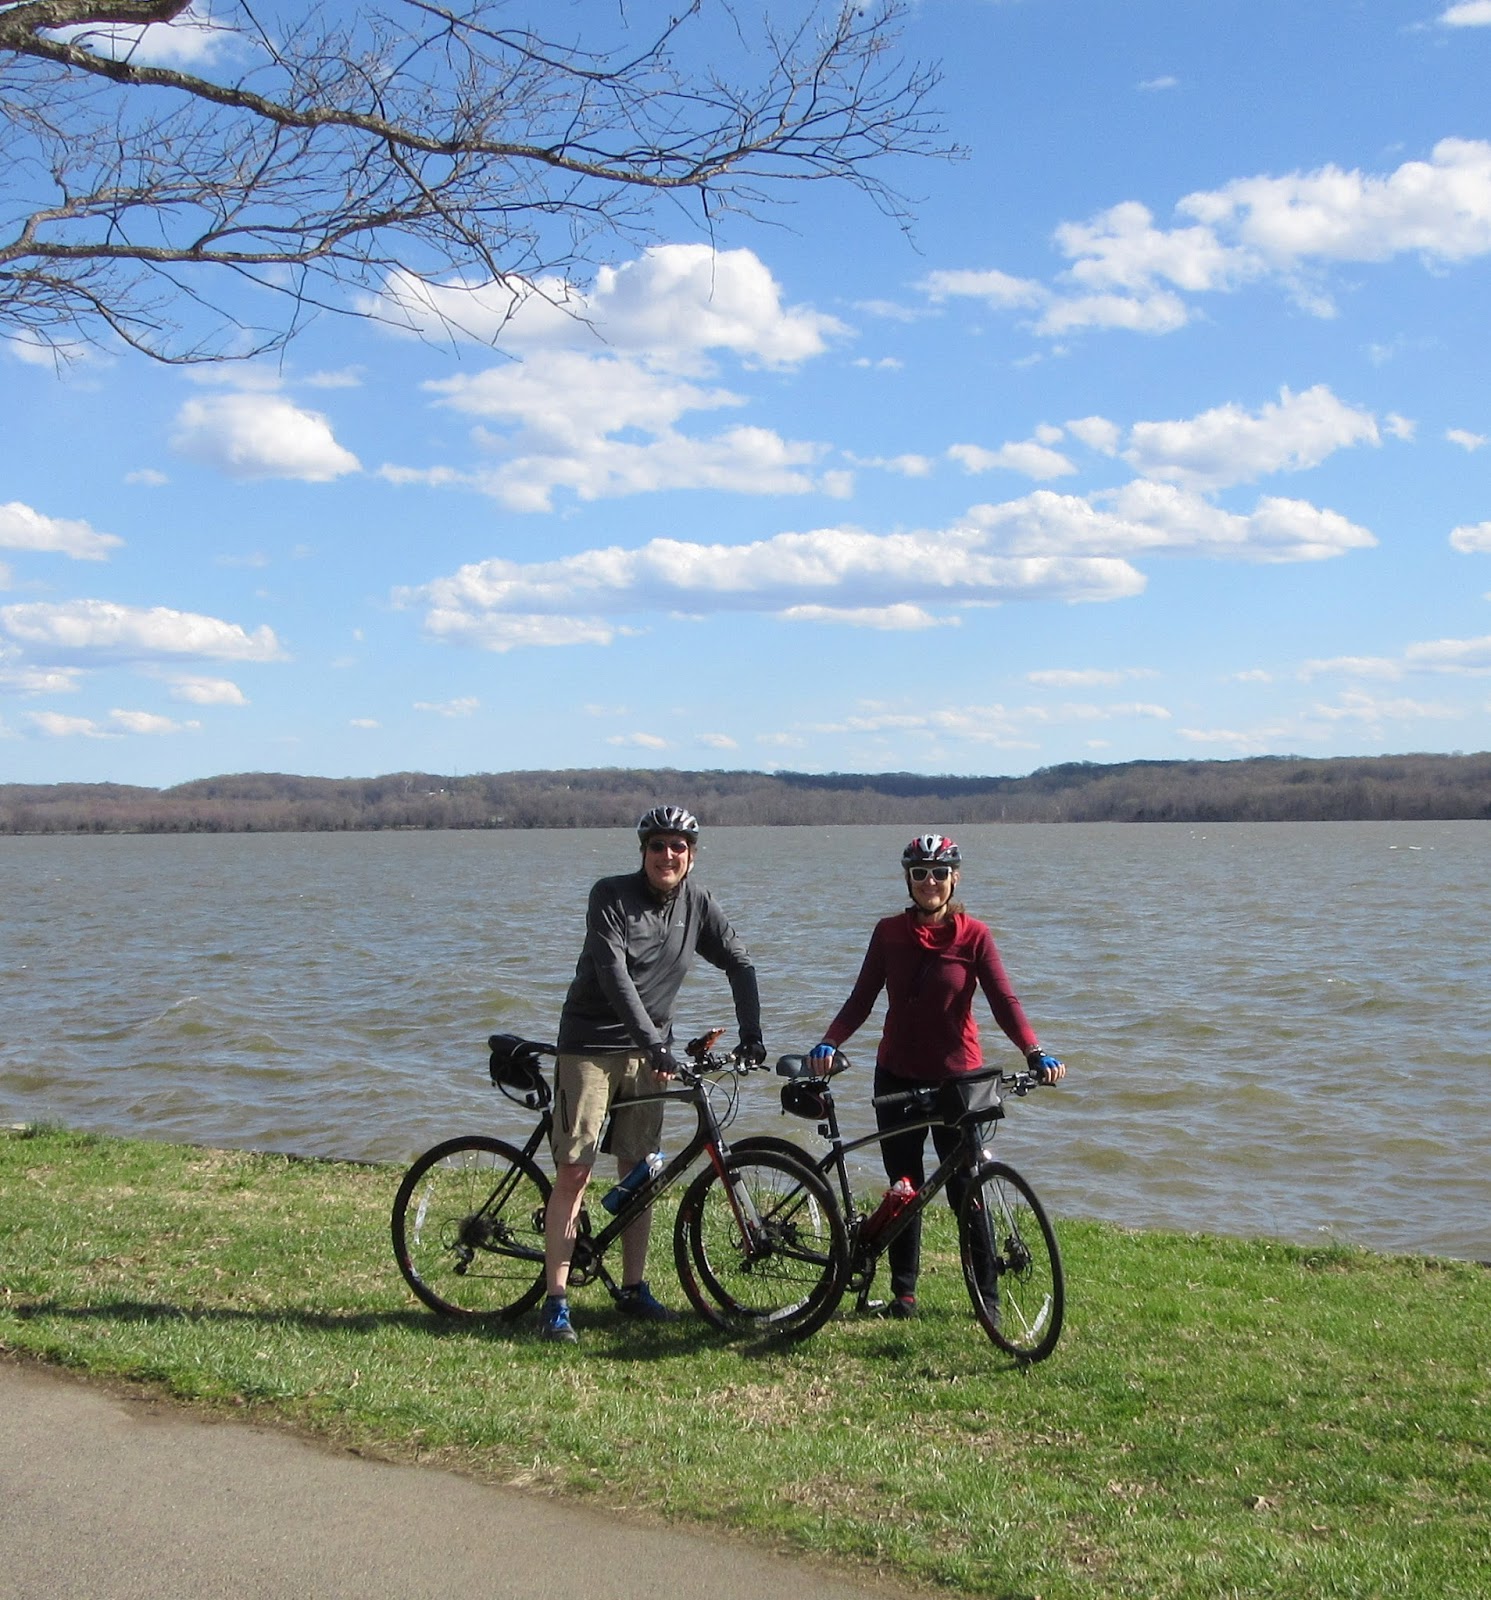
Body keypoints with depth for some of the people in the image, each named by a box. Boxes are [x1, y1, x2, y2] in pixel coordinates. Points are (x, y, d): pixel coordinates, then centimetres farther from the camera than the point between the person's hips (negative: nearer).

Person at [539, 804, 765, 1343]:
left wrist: (751, 1034, 1)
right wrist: (654, 1043, -28)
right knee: (574, 1172, -7)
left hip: (648, 1050, 5)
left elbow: (738, 963, 9)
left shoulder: (697, 904, 2)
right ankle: (556, 1300, -5)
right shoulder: (611, 896, -13)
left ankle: (634, 1288, 20)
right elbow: (613, 976, -22)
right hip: (591, 1045, -5)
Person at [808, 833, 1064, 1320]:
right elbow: (861, 1000, 3)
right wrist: (829, 1043, -14)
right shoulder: (889, 932, 3)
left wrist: (1035, 1053, -25)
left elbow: (1003, 1001, -10)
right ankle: (903, 1291, 19)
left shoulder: (973, 936, -3)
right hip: (898, 1078, 2)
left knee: (966, 1190, -2)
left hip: (956, 1077, -2)